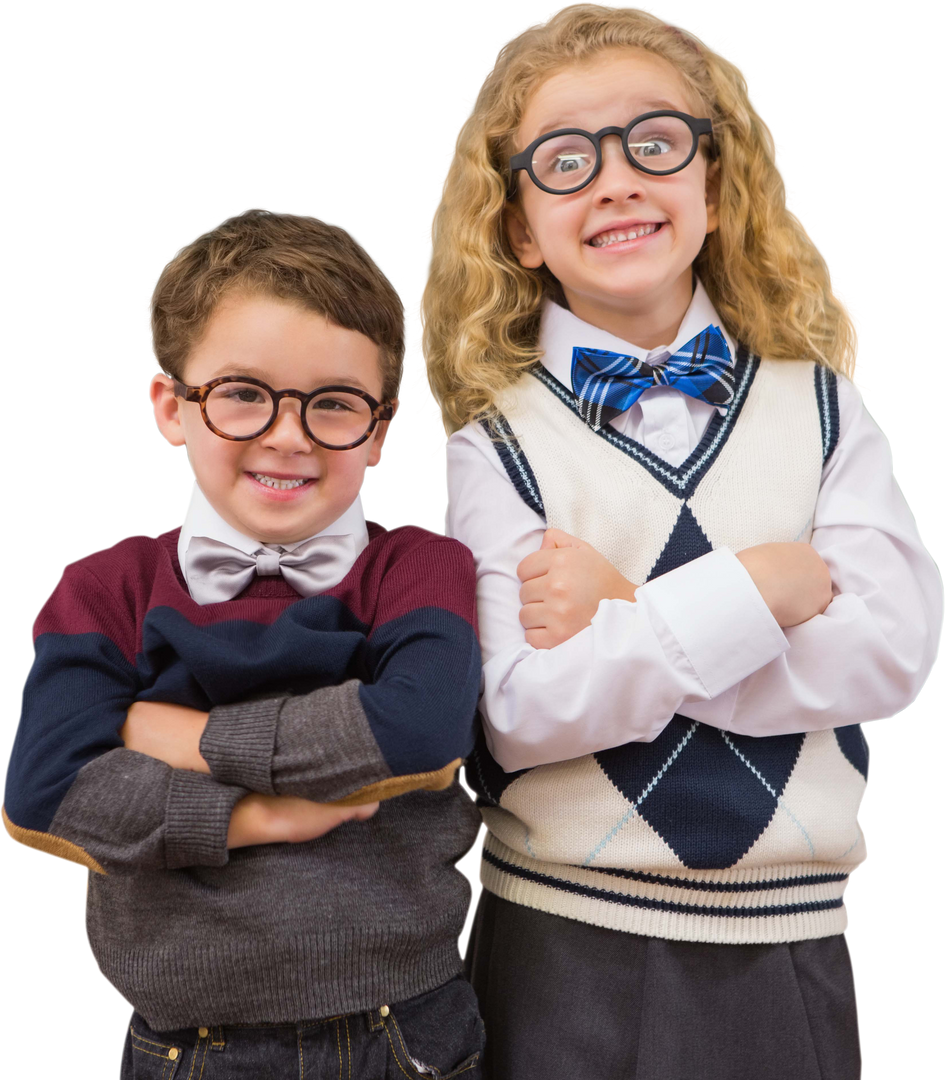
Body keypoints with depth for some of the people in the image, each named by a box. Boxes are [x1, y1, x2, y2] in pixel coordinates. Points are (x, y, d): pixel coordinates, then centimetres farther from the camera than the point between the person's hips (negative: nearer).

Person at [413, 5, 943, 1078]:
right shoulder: (498, 443, -6)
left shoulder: (817, 404, 2)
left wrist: (625, 616, -16)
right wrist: (761, 587, -19)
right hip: (566, 942, -2)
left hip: (790, 944, 2)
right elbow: (518, 716, -17)